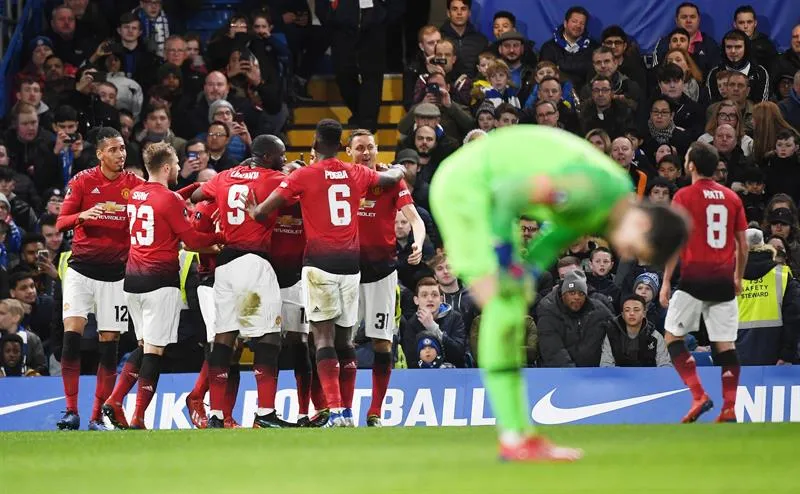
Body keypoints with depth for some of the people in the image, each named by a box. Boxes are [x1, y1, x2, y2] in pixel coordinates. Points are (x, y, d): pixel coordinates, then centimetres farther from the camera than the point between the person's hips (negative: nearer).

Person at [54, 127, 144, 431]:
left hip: (115, 273, 1)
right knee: (72, 334, -14)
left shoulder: (135, 185, 2)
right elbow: (60, 222, -3)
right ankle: (71, 411, -10)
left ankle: (98, 417, 8)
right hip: (82, 268, -1)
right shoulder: (82, 181, 0)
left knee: (109, 345, 1)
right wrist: (81, 215, -23)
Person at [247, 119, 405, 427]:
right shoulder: (358, 175, 10)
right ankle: (347, 411, 14)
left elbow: (263, 211, -2)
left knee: (324, 337, -6)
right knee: (344, 340, 12)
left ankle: (336, 411, -19)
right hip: (351, 262, 4)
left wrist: (253, 211, 22)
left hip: (320, 260, -4)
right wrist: (398, 170, 55)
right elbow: (392, 177, 31)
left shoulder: (304, 175, -2)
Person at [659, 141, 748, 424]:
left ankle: (698, 395, -8)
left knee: (673, 335, 7)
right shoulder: (732, 198, 9)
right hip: (724, 280, 4)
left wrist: (666, 281, -5)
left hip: (695, 277, -4)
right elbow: (743, 244, 12)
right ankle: (729, 409, -2)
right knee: (726, 344, 5)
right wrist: (738, 278, 24)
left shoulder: (684, 196, -4)